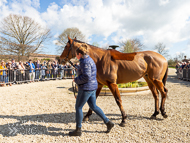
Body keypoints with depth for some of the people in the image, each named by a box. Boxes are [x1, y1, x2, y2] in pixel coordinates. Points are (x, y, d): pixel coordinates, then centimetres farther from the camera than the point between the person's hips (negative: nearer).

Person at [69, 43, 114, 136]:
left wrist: (76, 80, -11)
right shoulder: (89, 60, 15)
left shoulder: (85, 62, -17)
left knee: (78, 107, 4)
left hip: (86, 88, -10)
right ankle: (108, 123, 23)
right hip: (92, 87, 10)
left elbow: (86, 77, -26)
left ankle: (78, 130, 17)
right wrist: (78, 79, 14)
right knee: (93, 106, 18)